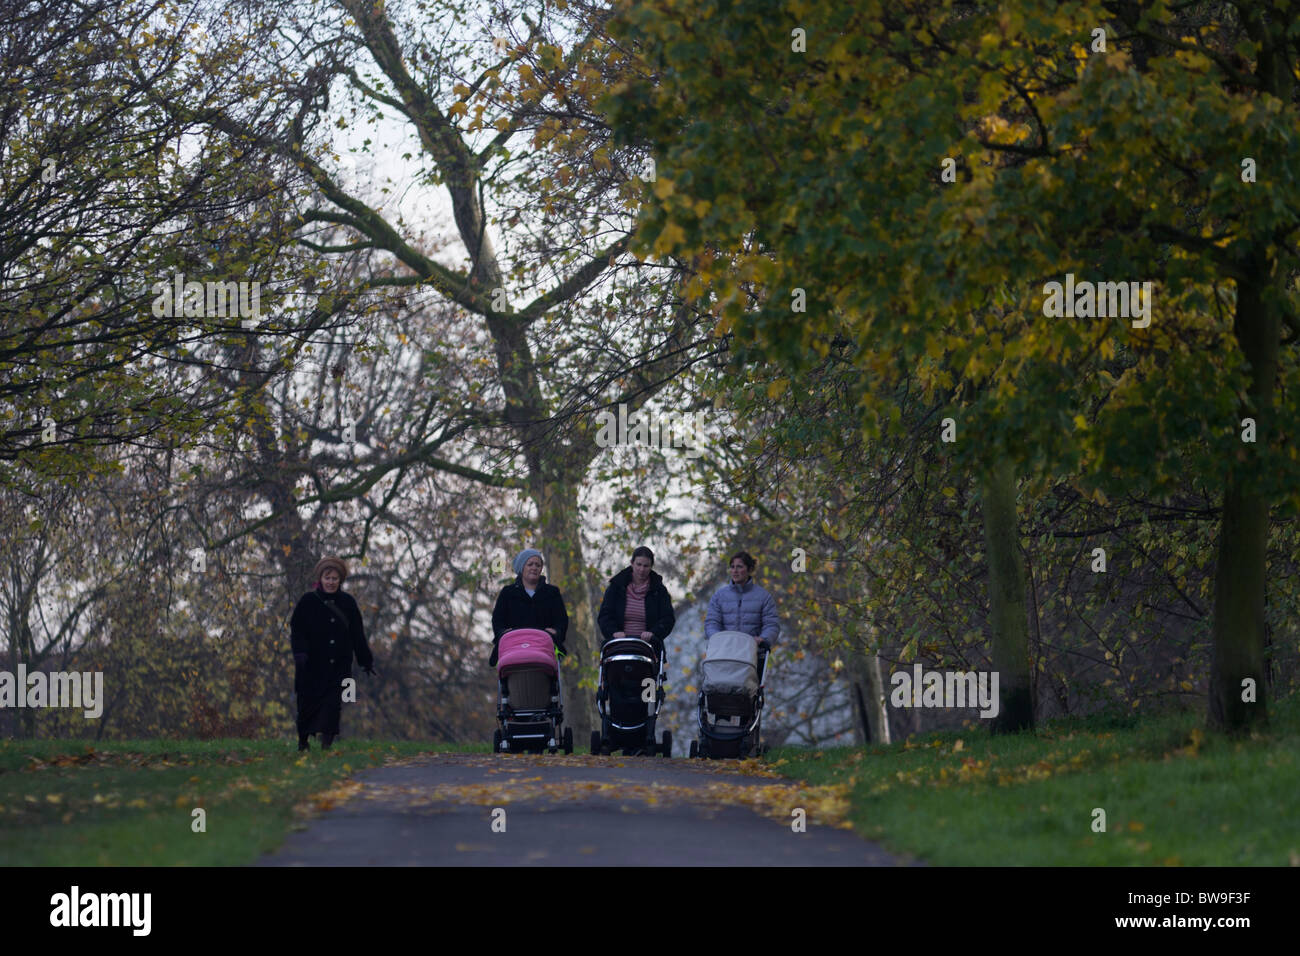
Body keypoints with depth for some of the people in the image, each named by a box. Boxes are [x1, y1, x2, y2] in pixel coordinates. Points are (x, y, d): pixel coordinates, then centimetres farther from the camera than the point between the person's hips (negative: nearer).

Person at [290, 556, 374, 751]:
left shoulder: (347, 603, 8)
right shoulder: (308, 601, 0)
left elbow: (357, 635, 12)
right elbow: (297, 630, -5)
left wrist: (366, 661, 11)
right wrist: (300, 652, -21)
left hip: (338, 666, 2)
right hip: (313, 665, -2)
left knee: (333, 704, -8)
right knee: (308, 703, 3)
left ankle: (327, 742, -8)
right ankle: (302, 741, 19)